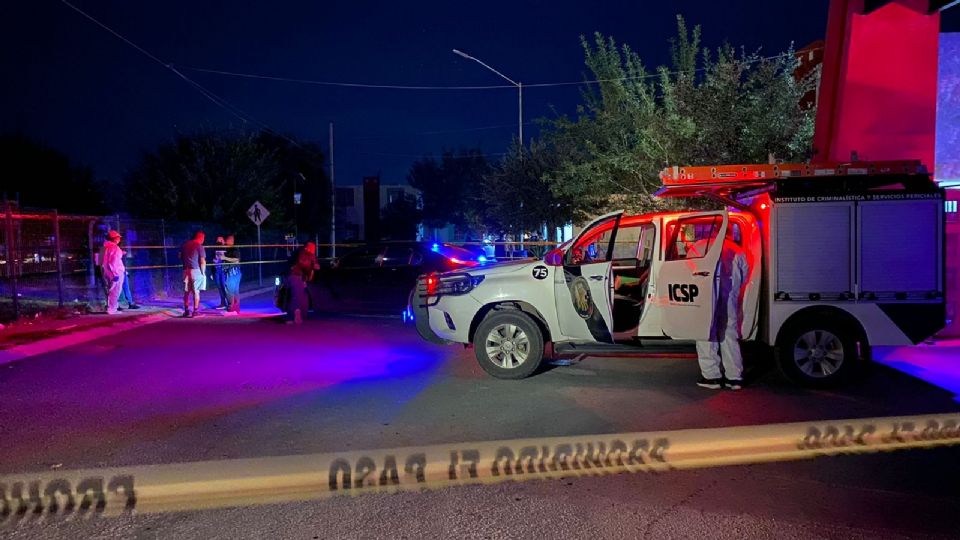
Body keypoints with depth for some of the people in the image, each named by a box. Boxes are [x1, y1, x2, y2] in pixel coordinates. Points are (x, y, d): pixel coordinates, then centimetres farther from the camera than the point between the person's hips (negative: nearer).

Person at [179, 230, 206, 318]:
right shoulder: (199, 246, -7)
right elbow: (202, 261, -11)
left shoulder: (185, 244, 10)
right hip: (196, 270, -5)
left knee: (186, 291, 9)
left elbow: (180, 257, 17)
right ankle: (195, 311, 3)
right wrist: (203, 272, -2)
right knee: (196, 291, 2)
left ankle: (186, 310, 10)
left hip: (186, 270, 5)